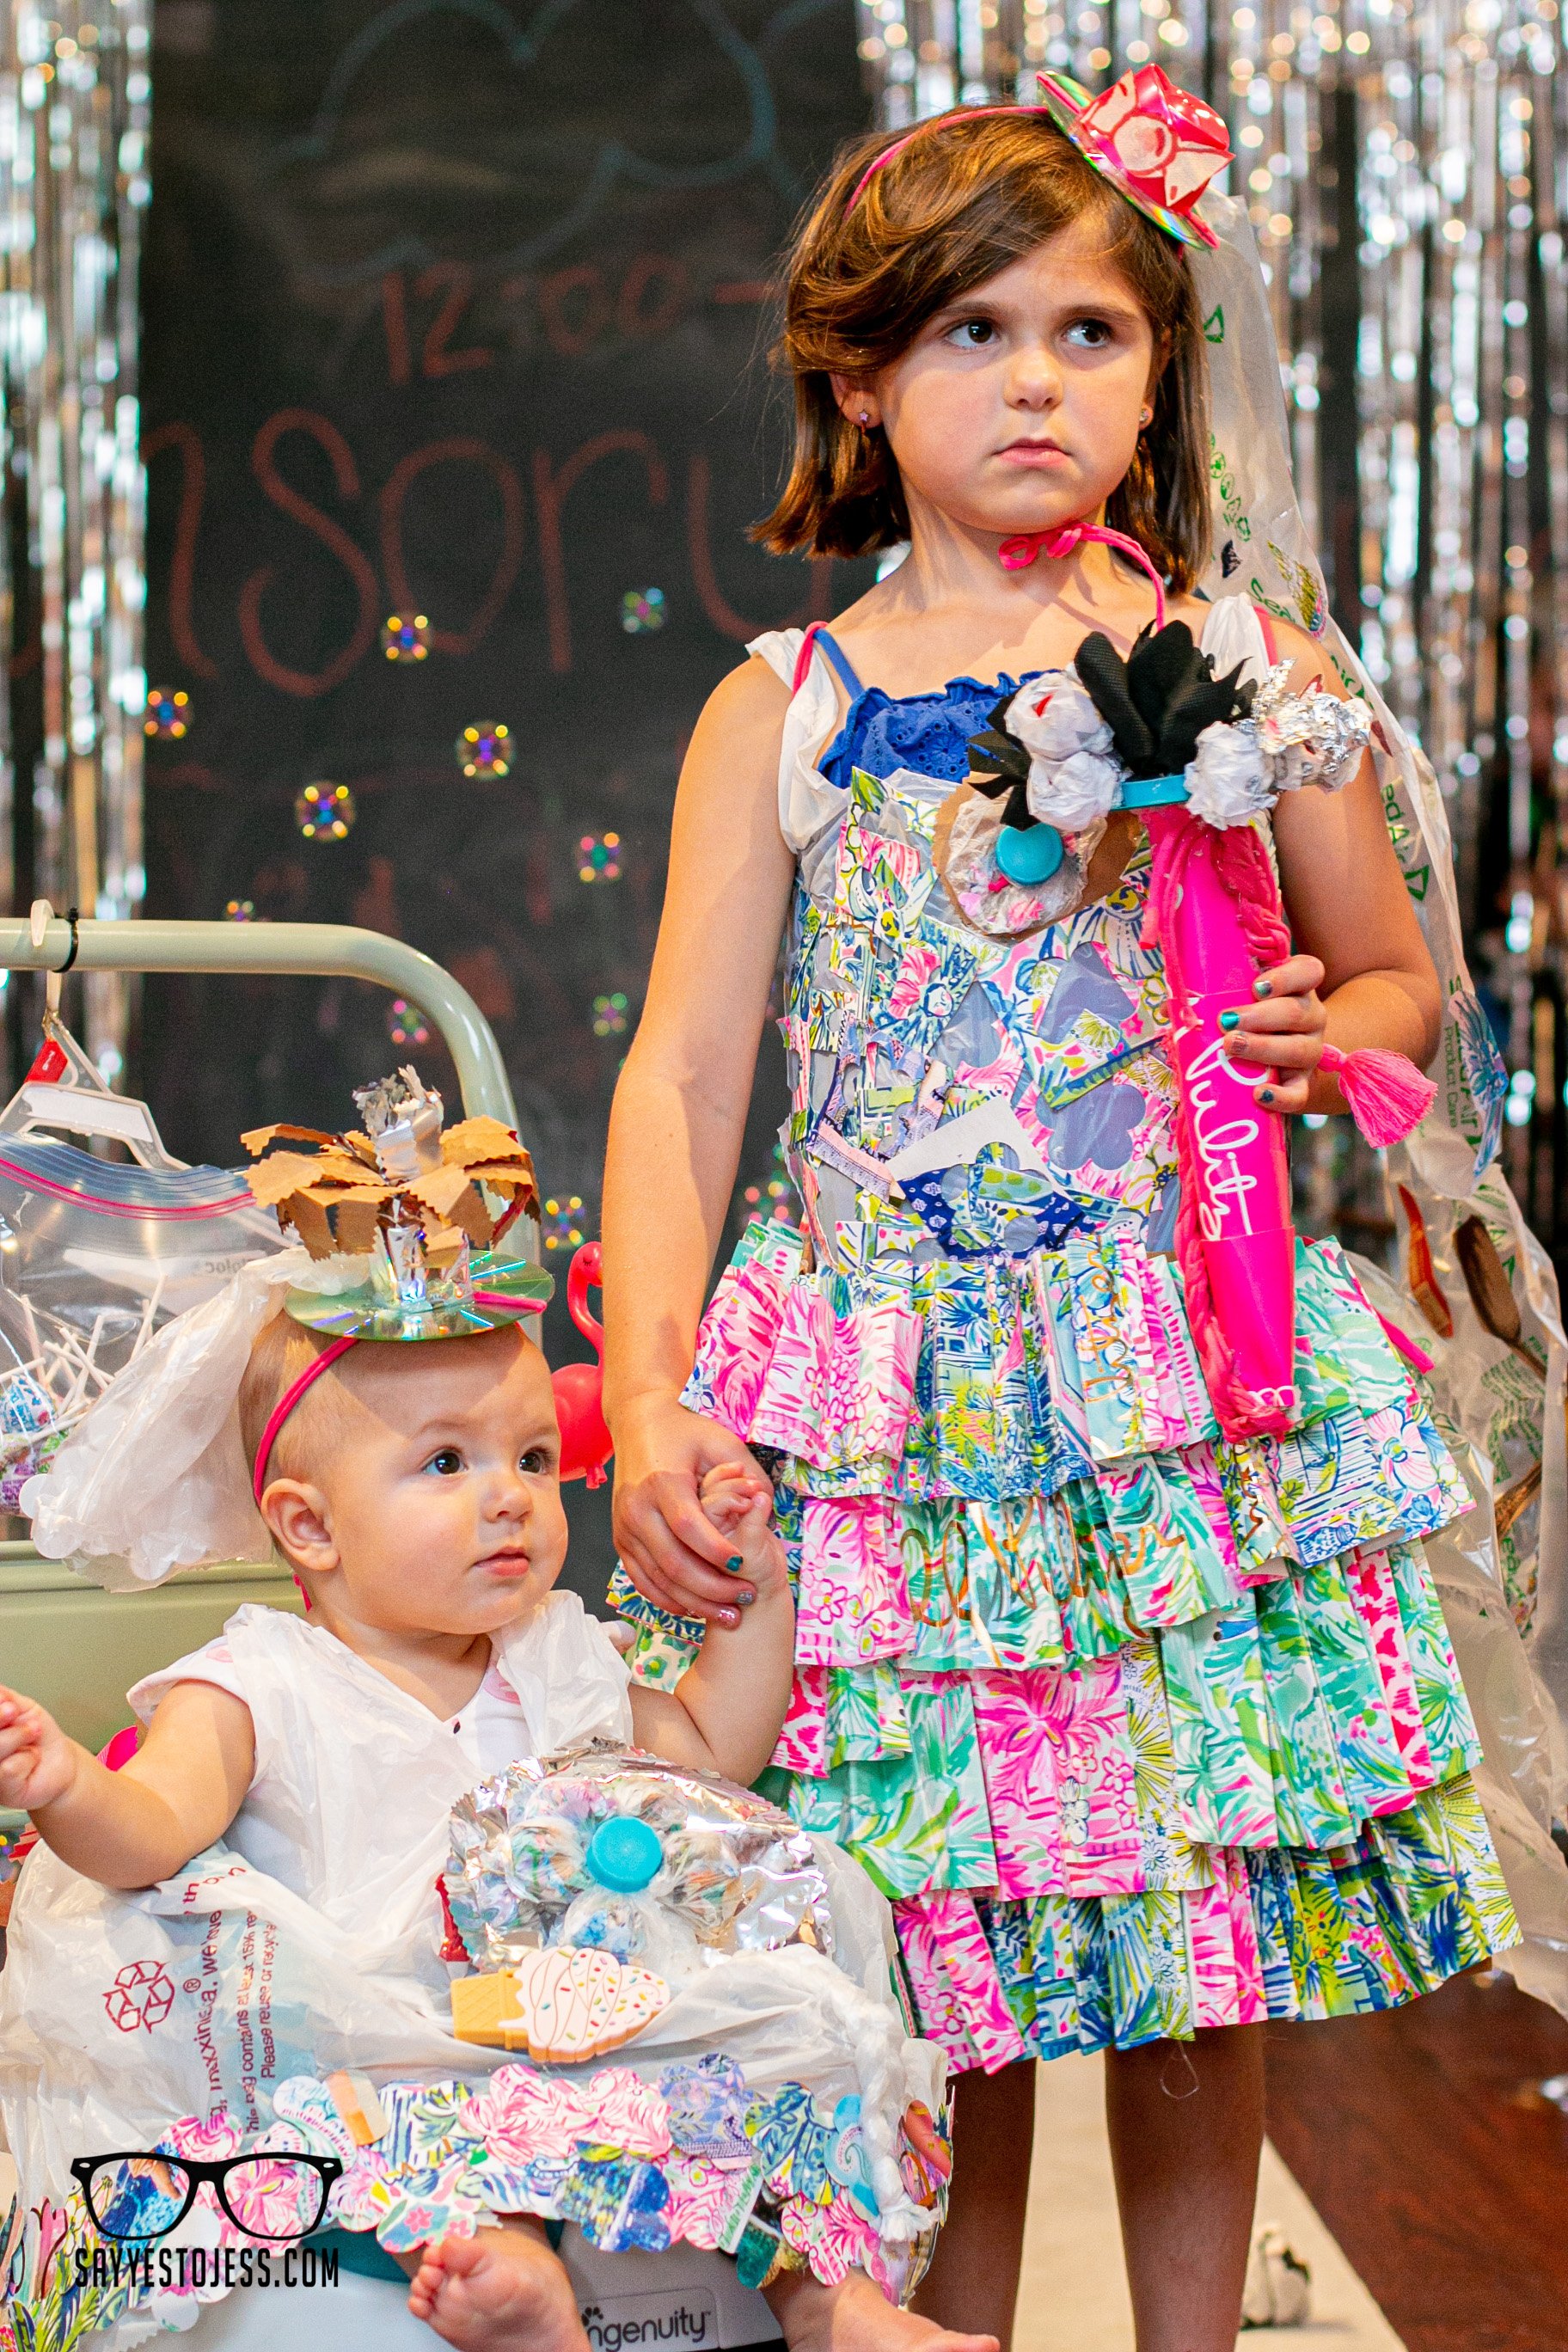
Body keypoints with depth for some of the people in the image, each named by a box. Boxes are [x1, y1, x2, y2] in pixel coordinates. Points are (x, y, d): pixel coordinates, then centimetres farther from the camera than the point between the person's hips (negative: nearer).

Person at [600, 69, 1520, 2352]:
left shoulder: (1252, 669, 6)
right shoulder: (785, 708, 4)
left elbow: (1397, 979, 17)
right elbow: (684, 1075, 0)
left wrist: (1317, 1035, -6)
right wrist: (644, 1398, -10)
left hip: (1191, 1370, 1)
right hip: (893, 1388, 0)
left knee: (1201, 1926, 7)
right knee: (931, 1950, 4)